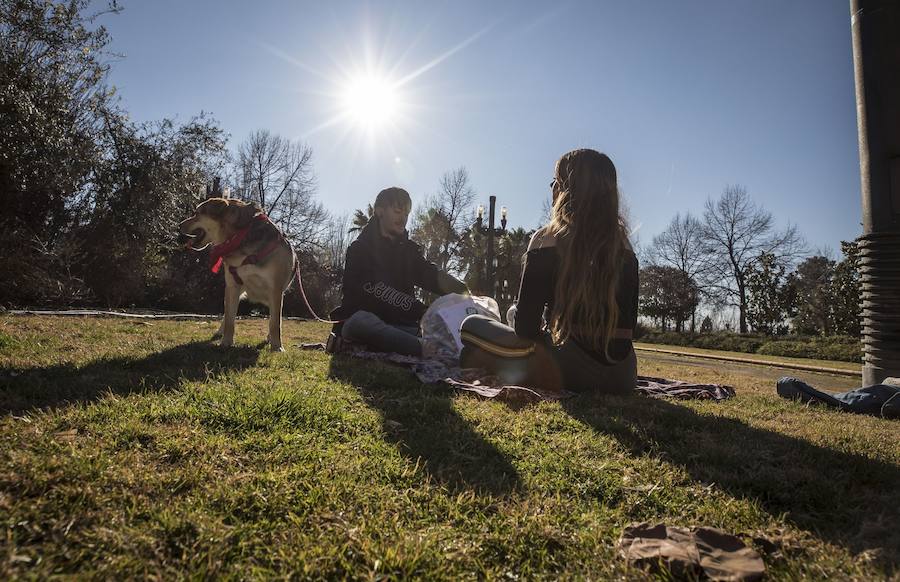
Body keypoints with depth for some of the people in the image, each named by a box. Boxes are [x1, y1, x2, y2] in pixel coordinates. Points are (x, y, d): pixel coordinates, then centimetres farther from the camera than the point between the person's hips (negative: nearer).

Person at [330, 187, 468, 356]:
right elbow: (376, 290, -19)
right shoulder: (360, 249, -2)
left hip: (398, 324, 5)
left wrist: (462, 290, -27)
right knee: (361, 320, -42)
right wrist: (422, 310, -33)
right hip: (361, 322, -5)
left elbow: (432, 276, -4)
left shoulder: (409, 249, 16)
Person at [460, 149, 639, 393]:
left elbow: (525, 326, -9)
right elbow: (627, 325, 12)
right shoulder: (623, 243, 8)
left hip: (569, 373, -5)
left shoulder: (548, 240, -7)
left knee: (473, 325, 10)